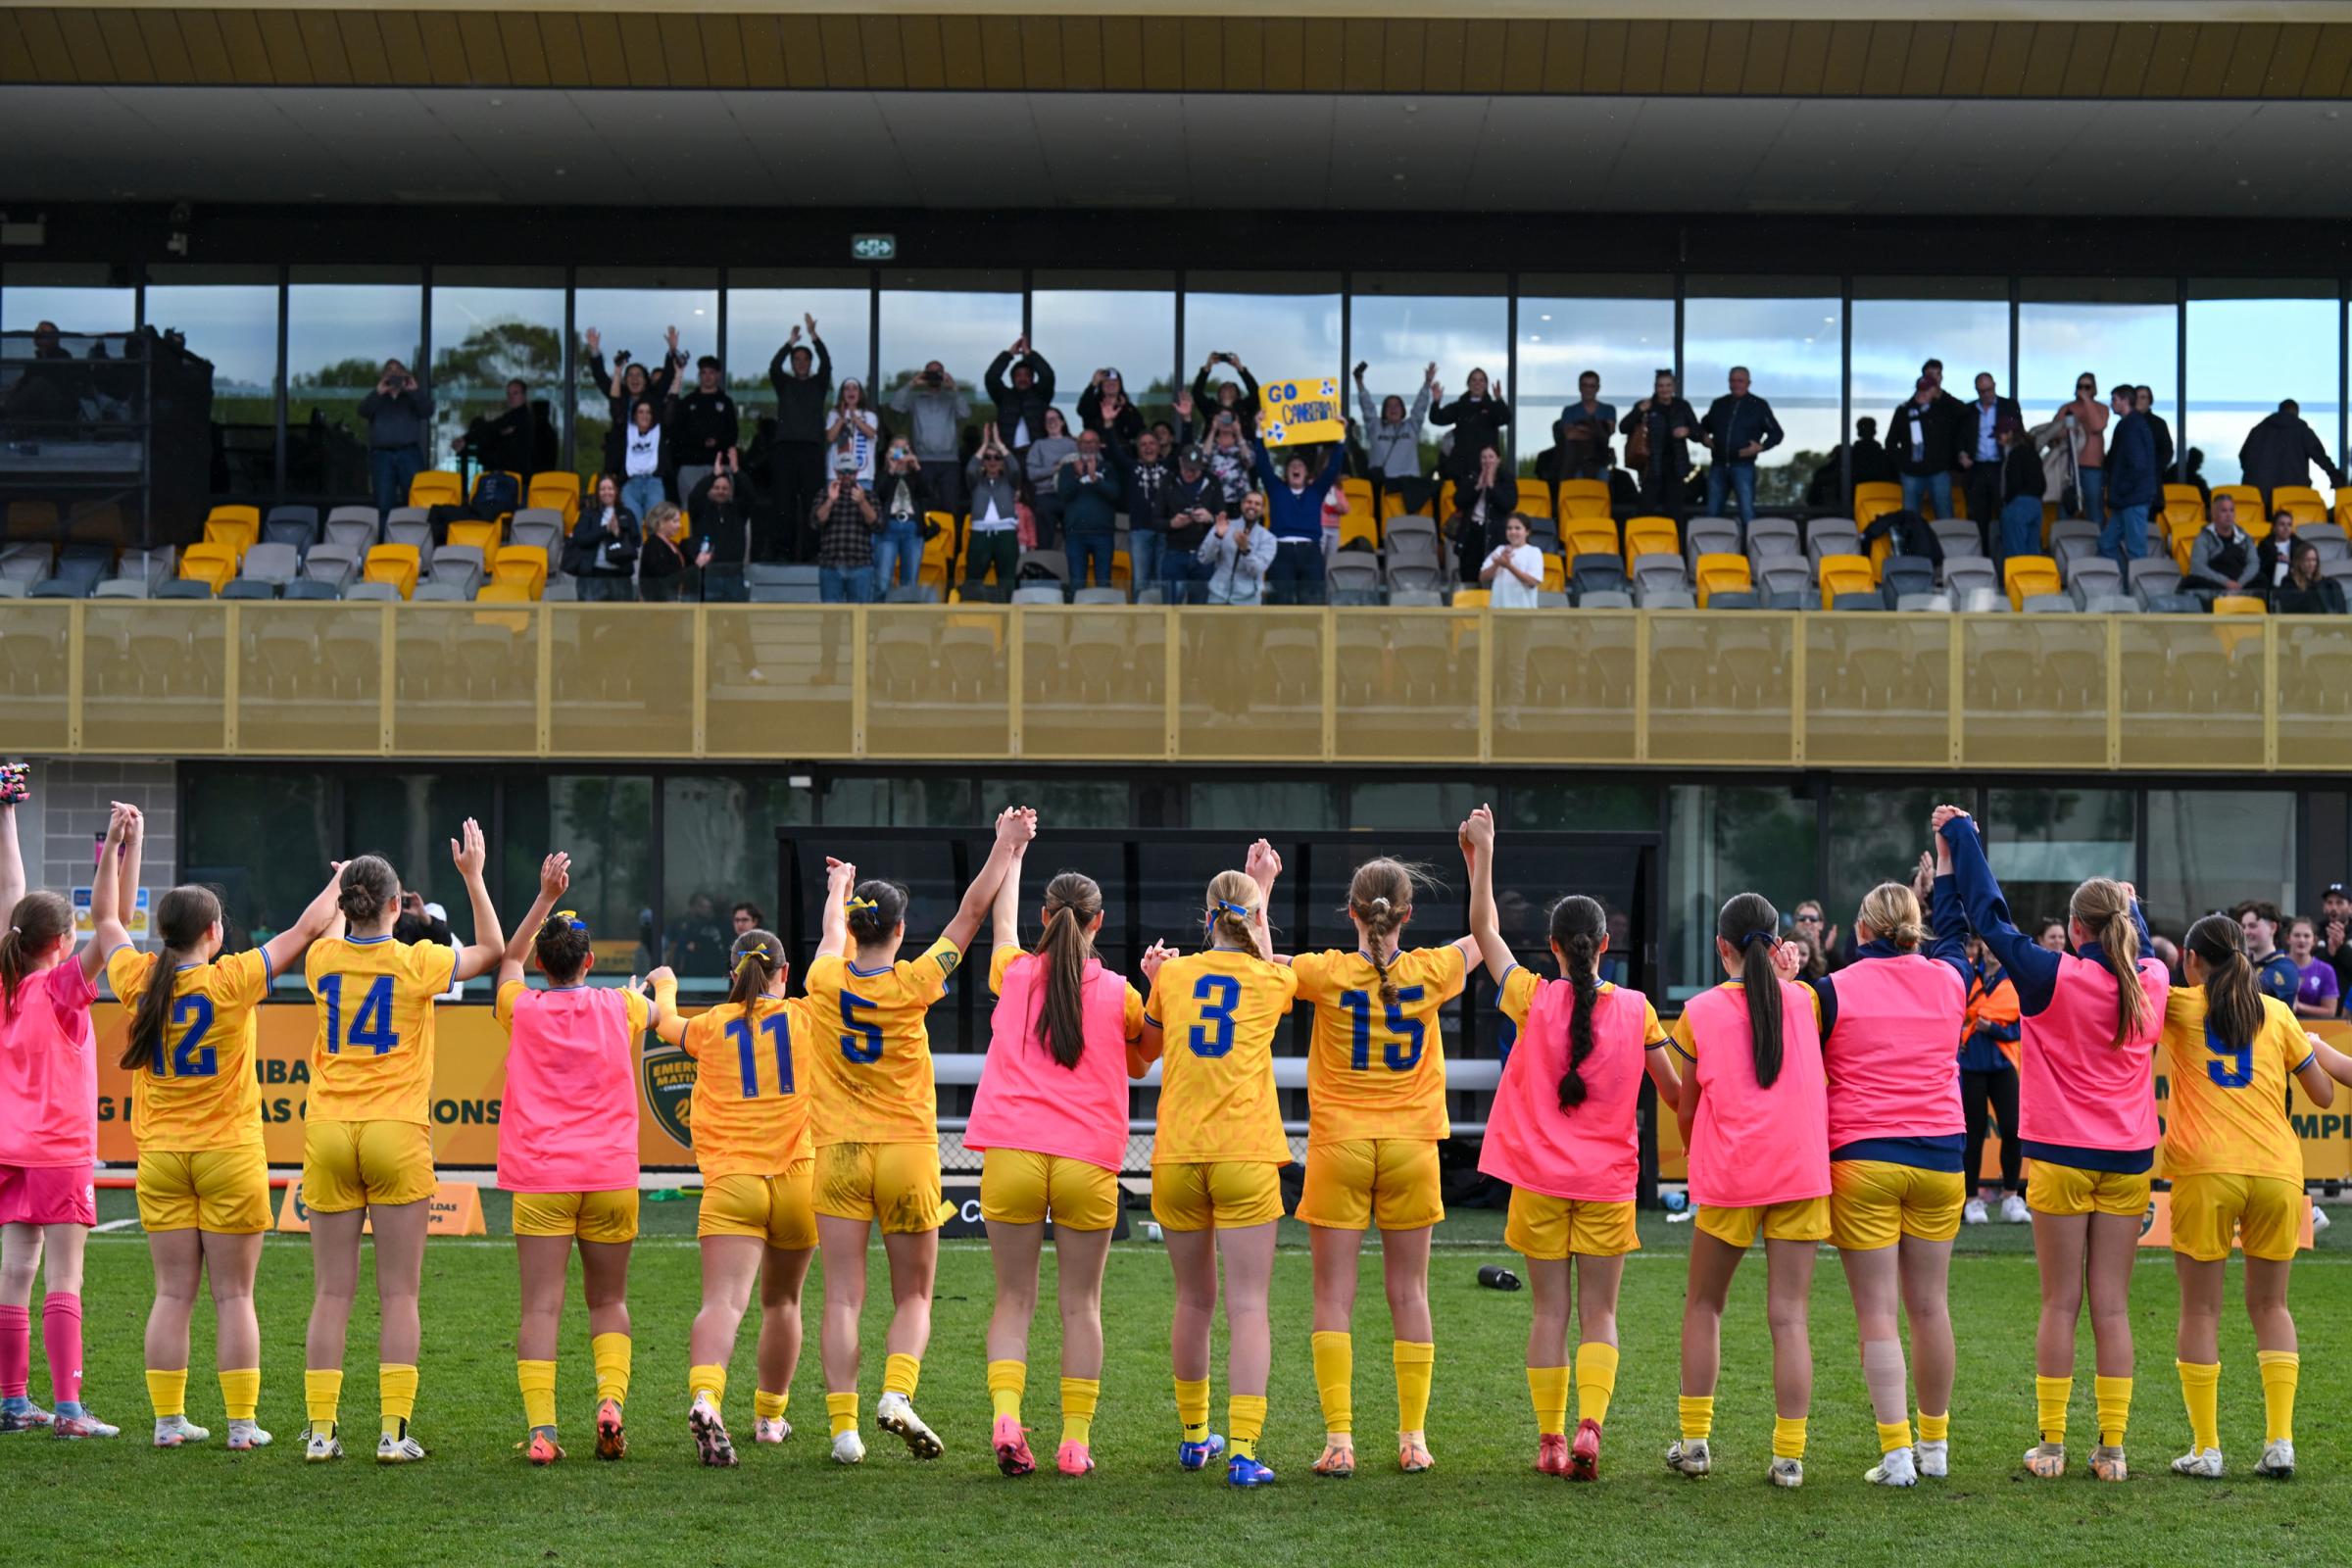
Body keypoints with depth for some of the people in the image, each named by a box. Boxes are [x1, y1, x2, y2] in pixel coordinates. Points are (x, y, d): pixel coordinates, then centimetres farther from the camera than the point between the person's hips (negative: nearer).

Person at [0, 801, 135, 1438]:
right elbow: (106, 923, -22)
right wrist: (117, 850, -26)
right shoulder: (62, 987, -11)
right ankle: (68, 1408, -11)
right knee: (63, 1278, -7)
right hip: (60, 1150, -6)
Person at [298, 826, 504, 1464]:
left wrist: (337, 891, 46)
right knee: (399, 1294, 1)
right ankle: (394, 1431, -3)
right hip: (397, 1135, -2)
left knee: (331, 1292, 5)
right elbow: (491, 948, 14)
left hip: (328, 1132, 3)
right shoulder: (417, 963, -4)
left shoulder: (323, 959, 3)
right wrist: (473, 876, 18)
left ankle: (321, 1430, 3)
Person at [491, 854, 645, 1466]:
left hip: (539, 1178, -1)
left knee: (541, 1306, -4)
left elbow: (508, 956, 25)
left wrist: (546, 896, 28)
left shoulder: (522, 1008, 3)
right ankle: (611, 1399, -9)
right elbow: (659, 1013, 30)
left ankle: (540, 1430, -14)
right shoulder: (618, 1007, 6)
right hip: (611, 1174, 1)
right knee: (609, 1300, 13)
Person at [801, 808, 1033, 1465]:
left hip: (839, 1153, 2)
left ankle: (843, 1425, -8)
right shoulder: (914, 984, -9)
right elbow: (971, 911, -2)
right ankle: (897, 1394, -14)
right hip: (907, 1152, -2)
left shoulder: (825, 980, -2)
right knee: (913, 1296, 9)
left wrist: (838, 893, 44)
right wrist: (1005, 847, 7)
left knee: (842, 1297, -1)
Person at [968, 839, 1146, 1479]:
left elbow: (1003, 926, 30)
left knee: (1014, 1297, 8)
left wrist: (1012, 855, 45)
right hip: (1088, 1161, -1)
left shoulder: (1014, 975, 7)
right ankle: (1075, 1441, 6)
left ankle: (1006, 1415, -13)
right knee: (1080, 1304, 8)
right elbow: (1139, 1064, 21)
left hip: (1011, 1154, 1)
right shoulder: (1119, 993, 4)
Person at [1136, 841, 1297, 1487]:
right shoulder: (1273, 981, 2)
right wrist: (1263, 894, 34)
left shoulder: (1174, 974, 7)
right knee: (1248, 1305, -4)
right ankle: (1242, 1451, -14)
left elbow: (1143, 1050, 24)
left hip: (1176, 1159, 3)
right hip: (1245, 1158, -3)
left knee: (1194, 1301, 16)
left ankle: (1194, 1435, 29)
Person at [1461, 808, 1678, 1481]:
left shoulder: (1532, 999, -5)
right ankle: (1590, 1426, -14)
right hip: (1608, 1181, 0)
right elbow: (1675, 1093, 5)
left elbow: (1485, 931, 8)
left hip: (1540, 1178, 0)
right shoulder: (1637, 1010, -3)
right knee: (1598, 1315, 4)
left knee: (1550, 1312, 7)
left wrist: (1482, 854, 12)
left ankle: (1550, 1441, 6)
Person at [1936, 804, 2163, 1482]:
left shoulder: (2053, 977, -12)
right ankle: (2112, 1447, 5)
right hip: (2128, 1159, 3)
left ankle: (2050, 1445, 4)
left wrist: (1960, 835, 6)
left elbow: (1990, 917, -5)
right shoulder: (2151, 982, 1)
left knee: (2060, 1305, 2)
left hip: (2062, 1158, -3)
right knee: (2112, 1306, 5)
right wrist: (2130, 906, 47)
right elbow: (2141, 949, 26)